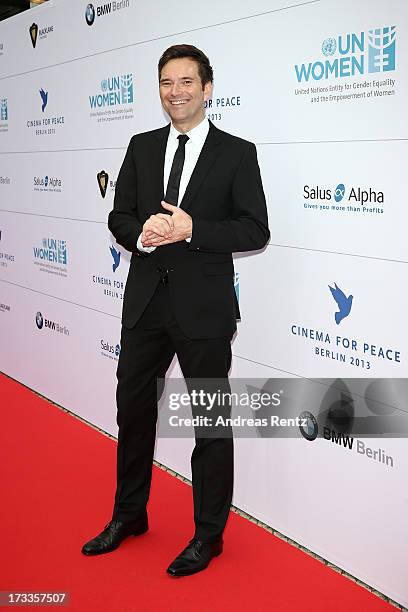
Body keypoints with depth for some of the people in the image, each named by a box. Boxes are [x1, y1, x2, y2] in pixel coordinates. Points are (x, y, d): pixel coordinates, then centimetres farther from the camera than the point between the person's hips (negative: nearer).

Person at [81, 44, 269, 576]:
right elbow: (119, 217, 8)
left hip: (203, 306, -4)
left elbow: (255, 231, -9)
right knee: (133, 408, 16)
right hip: (145, 299, 5)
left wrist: (191, 228, -21)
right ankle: (129, 514, 37)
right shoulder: (142, 147, 9)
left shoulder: (237, 153, -4)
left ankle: (209, 533, 25)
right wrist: (143, 233, -15)